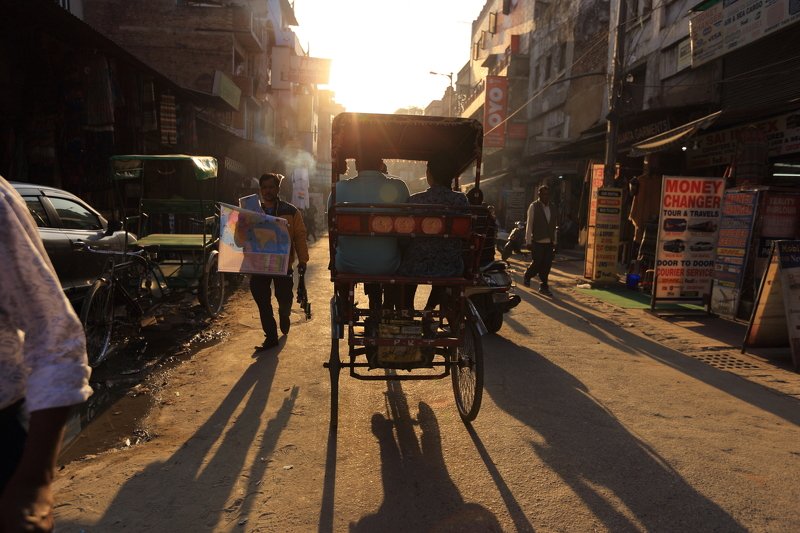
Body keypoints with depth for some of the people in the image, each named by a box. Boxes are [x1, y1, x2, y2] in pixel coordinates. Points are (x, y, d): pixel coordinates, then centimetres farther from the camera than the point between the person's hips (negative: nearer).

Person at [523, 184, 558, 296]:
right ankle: (527, 276, 25)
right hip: (537, 241, -4)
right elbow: (529, 225, -5)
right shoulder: (533, 206, -2)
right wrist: (528, 241, -10)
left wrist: (554, 241, 11)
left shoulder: (553, 208, 12)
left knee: (547, 265, 2)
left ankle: (544, 286, 12)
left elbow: (554, 226, 15)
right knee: (537, 262, -5)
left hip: (549, 242, 4)